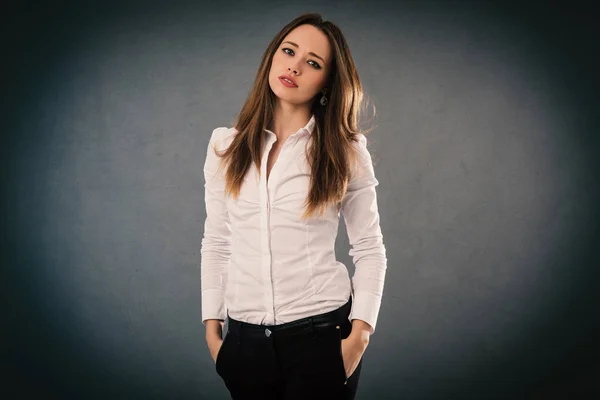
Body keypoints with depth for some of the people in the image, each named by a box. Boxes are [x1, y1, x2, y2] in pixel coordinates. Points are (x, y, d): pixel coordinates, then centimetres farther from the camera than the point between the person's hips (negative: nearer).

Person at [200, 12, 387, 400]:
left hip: (320, 334, -2)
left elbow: (370, 250, -1)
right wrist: (212, 325, 5)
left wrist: (360, 333, -9)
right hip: (246, 337, 2)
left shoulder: (346, 151, -2)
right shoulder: (225, 145, 4)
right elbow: (216, 243, 8)